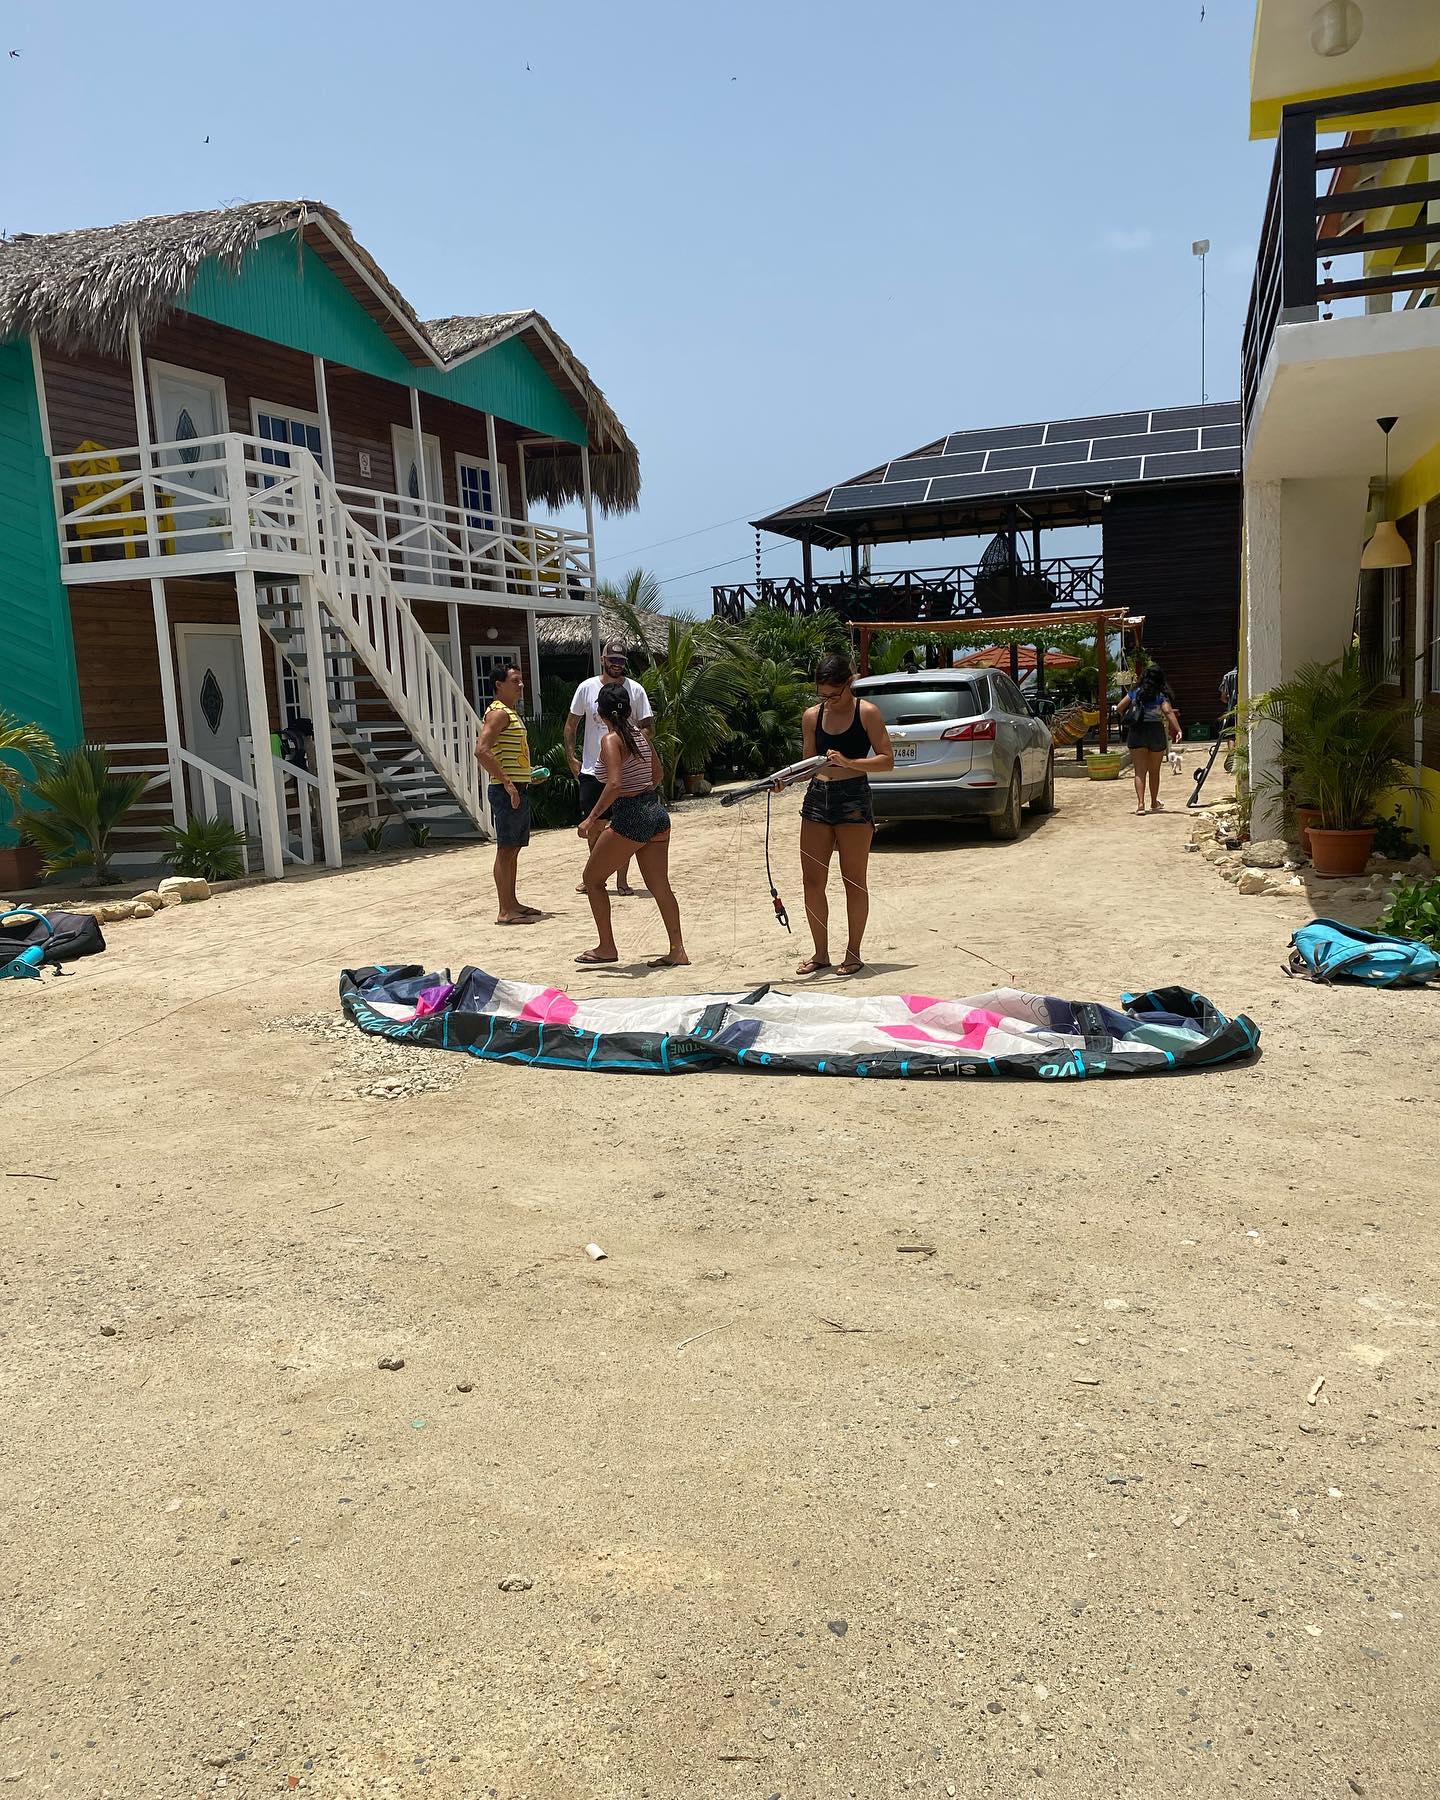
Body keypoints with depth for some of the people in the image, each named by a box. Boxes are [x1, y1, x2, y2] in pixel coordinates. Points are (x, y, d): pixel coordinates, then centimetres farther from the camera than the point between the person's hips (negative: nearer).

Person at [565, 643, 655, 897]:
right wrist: (571, 757, 1)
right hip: (592, 770, 1)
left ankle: (622, 879, 11)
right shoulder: (586, 688, 2)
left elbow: (649, 728, -1)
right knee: (595, 825, 8)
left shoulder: (635, 690, -1)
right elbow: (571, 724, 9)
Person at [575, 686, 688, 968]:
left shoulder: (611, 740, -12)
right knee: (659, 885, 12)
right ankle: (677, 950, 12)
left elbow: (614, 784, -24)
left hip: (630, 818, -7)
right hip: (657, 812, 7)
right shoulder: (641, 735, 10)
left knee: (593, 878, 10)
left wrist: (592, 818, -20)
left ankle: (607, 948, 12)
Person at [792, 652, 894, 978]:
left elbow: (887, 760, -7)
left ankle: (853, 953, 13)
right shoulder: (813, 716, 10)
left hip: (853, 798, -5)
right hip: (817, 797, 5)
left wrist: (848, 762, -21)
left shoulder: (867, 712, -4)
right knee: (812, 881, 4)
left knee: (854, 881, 2)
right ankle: (820, 953, 17)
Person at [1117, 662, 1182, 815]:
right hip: (1156, 731, -1)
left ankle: (1140, 803, -18)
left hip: (1136, 732, 1)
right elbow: (1168, 712, -17)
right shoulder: (1161, 695, -4)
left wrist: (1126, 719, 23)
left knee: (1140, 771, -1)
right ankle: (1154, 804, 28)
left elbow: (1120, 707, 7)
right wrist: (1178, 730, -21)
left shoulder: (1136, 691, 4)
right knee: (1154, 771, 15)